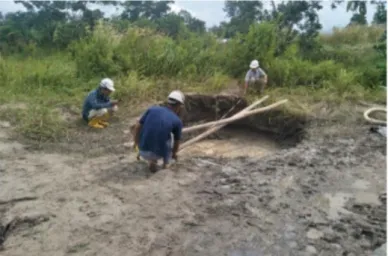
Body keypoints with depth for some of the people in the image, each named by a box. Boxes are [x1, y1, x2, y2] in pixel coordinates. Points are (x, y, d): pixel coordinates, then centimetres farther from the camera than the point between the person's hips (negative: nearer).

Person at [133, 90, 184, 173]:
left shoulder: (152, 109, 5)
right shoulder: (177, 121, 0)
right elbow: (176, 142, 14)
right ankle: (165, 163, 25)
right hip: (159, 154, -3)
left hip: (142, 151, 3)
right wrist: (174, 154, 35)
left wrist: (136, 143, 23)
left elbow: (137, 127, 5)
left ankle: (152, 161, 23)